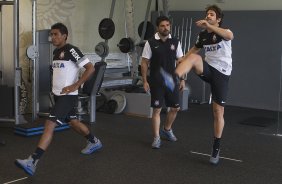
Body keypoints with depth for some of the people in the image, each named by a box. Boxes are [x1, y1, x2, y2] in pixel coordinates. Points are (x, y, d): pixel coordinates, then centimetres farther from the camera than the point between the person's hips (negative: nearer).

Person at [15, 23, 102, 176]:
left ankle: (32, 162, -20)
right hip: (58, 95, 10)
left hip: (68, 96, -9)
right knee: (73, 122, 22)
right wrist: (55, 85, 13)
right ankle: (94, 142, 43)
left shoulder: (71, 50, -14)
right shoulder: (56, 52, 12)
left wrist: (75, 86, -21)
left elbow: (90, 68, -19)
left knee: (49, 125, -16)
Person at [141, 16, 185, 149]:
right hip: (156, 82, -4)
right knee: (157, 109, -1)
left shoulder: (175, 42, 3)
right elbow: (144, 62, -4)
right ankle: (156, 138, 9)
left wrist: (182, 79, 4)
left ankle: (167, 130, 35)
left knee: (175, 108, 11)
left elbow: (180, 61, 8)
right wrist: (145, 81, -9)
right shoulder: (151, 43, -7)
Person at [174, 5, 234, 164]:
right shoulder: (202, 35, 8)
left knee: (218, 112, -1)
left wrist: (209, 25, -38)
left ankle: (216, 149, 12)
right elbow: (195, 49, 28)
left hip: (222, 74, -3)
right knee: (193, 57, -29)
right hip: (208, 69, 3)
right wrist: (182, 61, 19)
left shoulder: (223, 31, -7)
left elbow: (230, 36, -33)